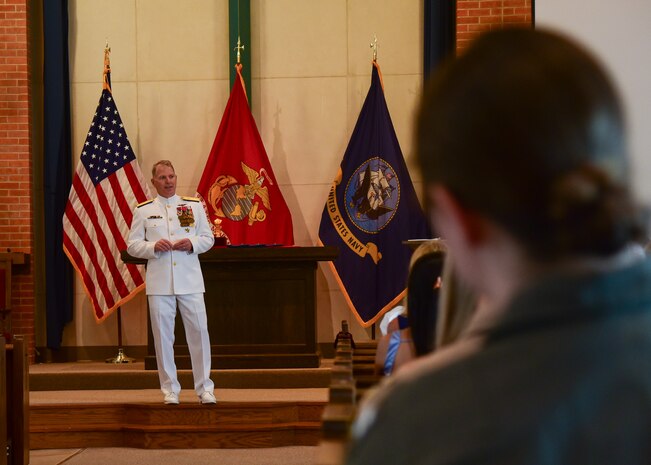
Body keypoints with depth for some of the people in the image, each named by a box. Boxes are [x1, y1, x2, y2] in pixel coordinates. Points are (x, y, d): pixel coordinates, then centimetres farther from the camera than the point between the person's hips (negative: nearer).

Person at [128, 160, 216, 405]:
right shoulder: (143, 210, 7)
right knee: (163, 336, 2)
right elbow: (132, 245, 5)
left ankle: (205, 387, 8)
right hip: (159, 282, 0)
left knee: (199, 331, -1)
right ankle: (170, 390, 12)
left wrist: (192, 243, -10)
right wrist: (154, 247, -13)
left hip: (190, 281, 1)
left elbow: (208, 238, 11)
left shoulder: (194, 205, 10)